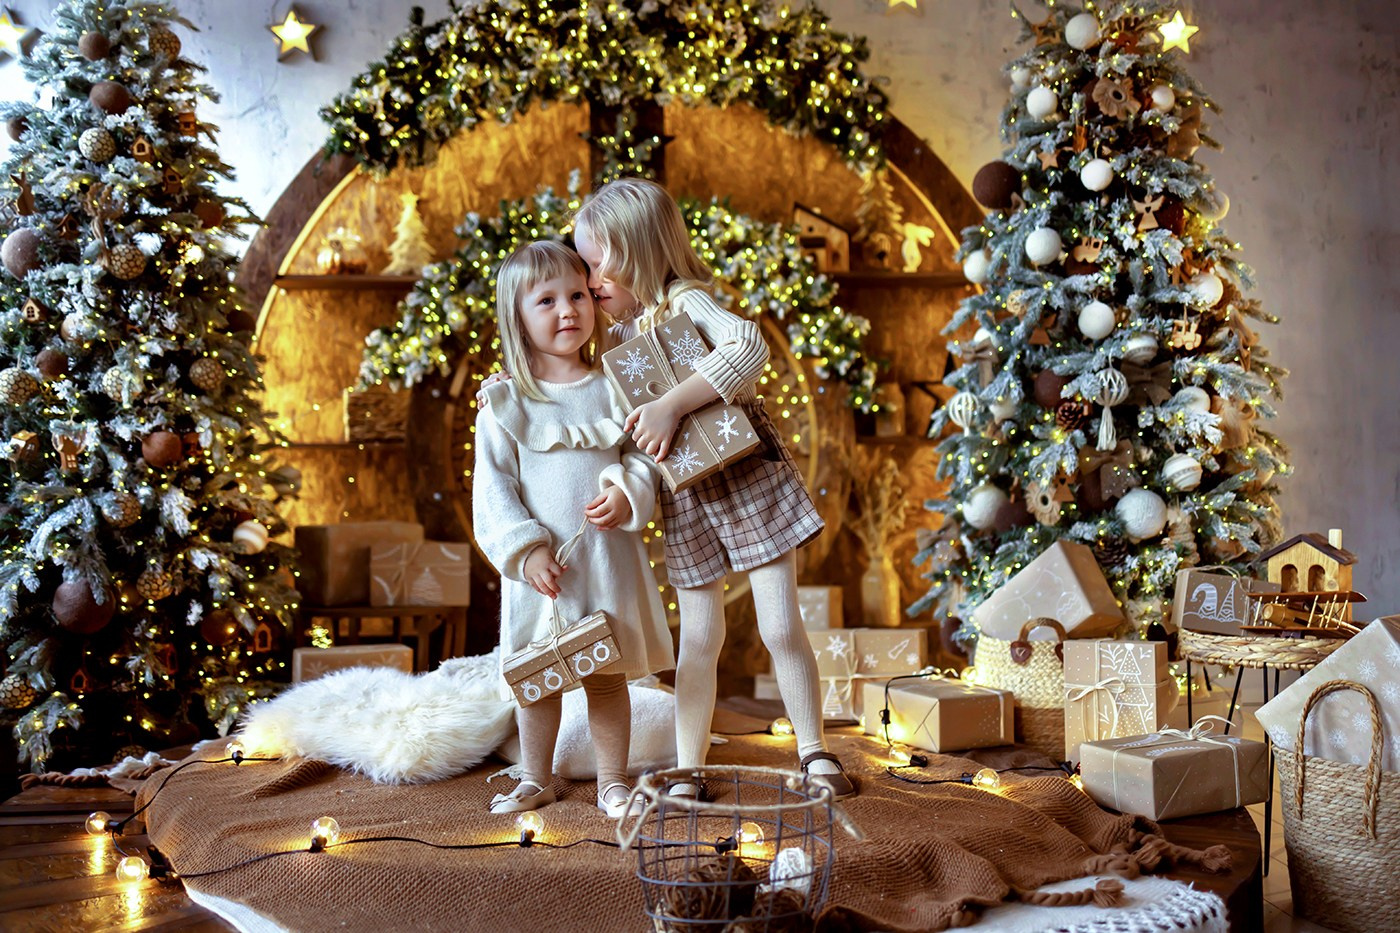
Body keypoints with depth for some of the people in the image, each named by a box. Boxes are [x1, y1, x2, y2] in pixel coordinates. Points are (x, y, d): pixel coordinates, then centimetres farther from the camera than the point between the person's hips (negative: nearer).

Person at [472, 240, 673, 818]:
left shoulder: (614, 389, 5)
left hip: (608, 558, 1)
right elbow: (493, 488, -2)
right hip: (539, 566, 0)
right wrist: (525, 550, -12)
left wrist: (627, 494, -14)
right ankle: (536, 778, 28)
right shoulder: (505, 404, 0)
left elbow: (644, 457, 7)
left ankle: (614, 780, 22)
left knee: (607, 675, 8)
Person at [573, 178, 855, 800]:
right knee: (699, 638, 10)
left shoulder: (685, 302, -11)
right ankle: (687, 771, 18)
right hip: (682, 498, 6)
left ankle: (815, 754, 16)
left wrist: (672, 405, -36)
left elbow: (748, 346, -31)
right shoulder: (620, 337, 10)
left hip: (748, 475, -6)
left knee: (780, 626, 0)